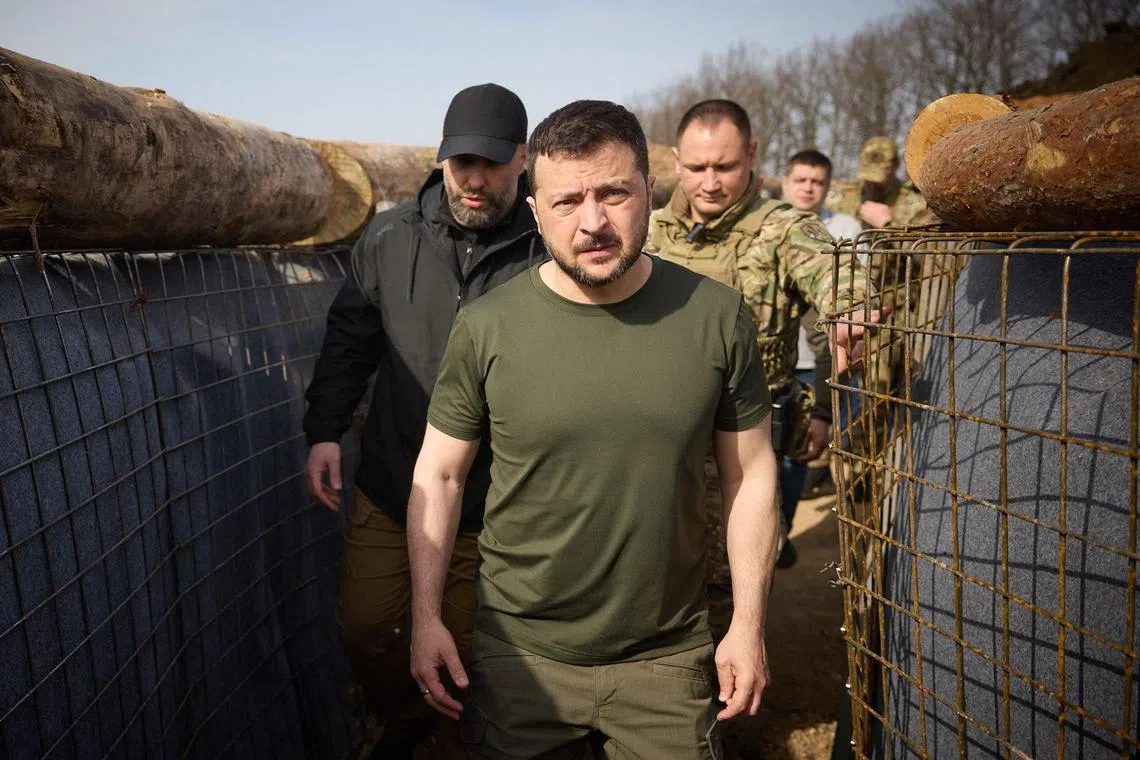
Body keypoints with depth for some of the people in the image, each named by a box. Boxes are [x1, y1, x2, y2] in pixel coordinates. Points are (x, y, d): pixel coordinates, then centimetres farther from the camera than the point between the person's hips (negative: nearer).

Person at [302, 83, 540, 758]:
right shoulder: (390, 239, -1)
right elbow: (350, 339, 10)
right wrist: (325, 429, 2)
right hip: (388, 491, 4)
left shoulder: (548, 253, -13)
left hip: (489, 506, -3)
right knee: (364, 628, 15)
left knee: (472, 648, 12)